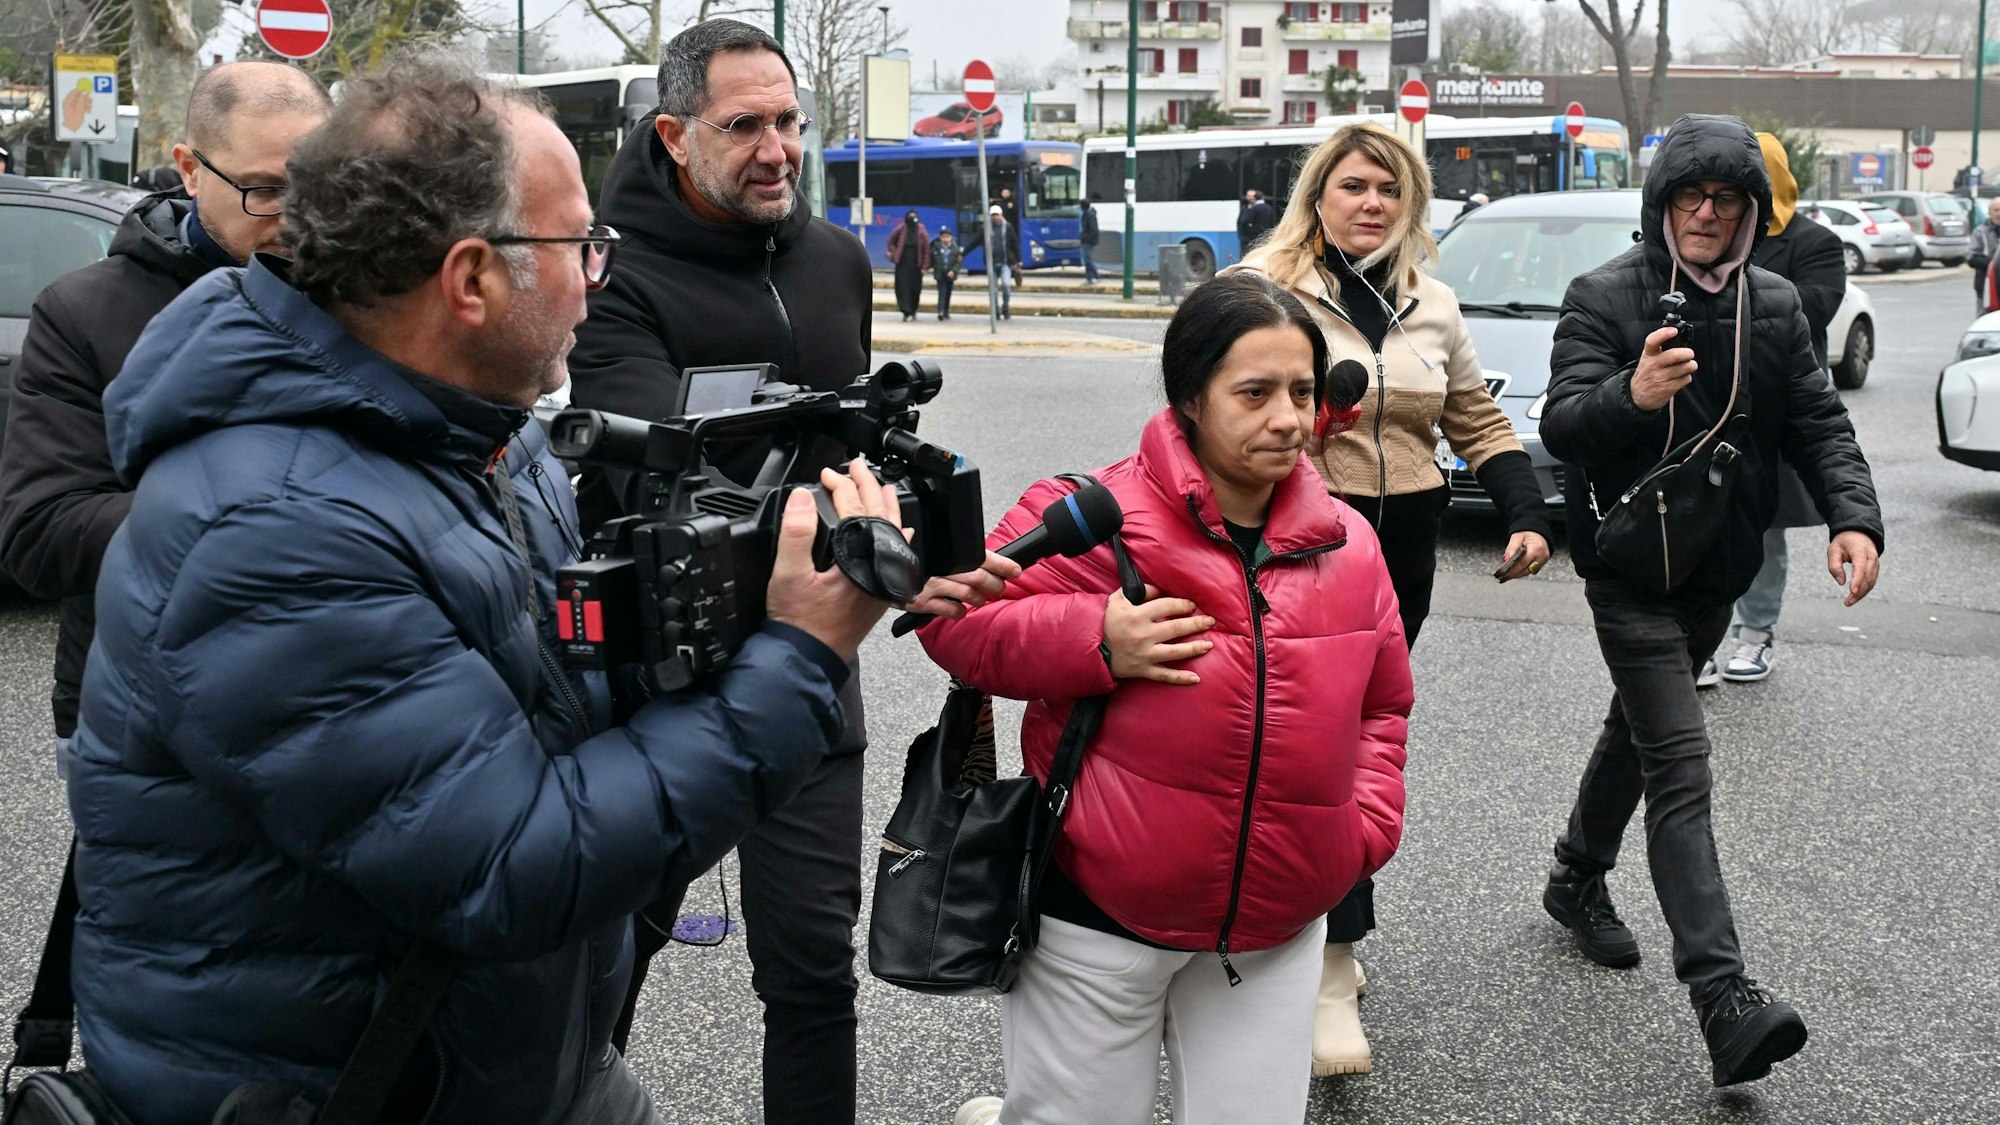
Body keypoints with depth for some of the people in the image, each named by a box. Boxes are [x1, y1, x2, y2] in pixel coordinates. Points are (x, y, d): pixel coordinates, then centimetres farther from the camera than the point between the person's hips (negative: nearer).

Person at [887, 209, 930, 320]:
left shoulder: (922, 232, -6)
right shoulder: (901, 230, -4)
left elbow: (926, 249, -5)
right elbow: (891, 241, 14)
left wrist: (925, 266, -9)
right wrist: (893, 253, 3)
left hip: (916, 265, 0)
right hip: (902, 264, 0)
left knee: (915, 288, 6)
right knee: (903, 287, -8)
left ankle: (913, 310, 28)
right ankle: (906, 312, -10)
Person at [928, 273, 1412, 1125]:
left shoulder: (1349, 545, 4)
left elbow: (1380, 708, 17)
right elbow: (954, 619, -9)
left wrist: (1367, 825, 3)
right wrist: (1094, 640, -22)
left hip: (1277, 925, 5)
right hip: (1098, 918, -4)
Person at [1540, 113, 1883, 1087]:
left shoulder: (1776, 306, 8)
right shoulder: (1604, 297, -10)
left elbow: (1818, 423, 7)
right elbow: (1560, 423, -21)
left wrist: (1854, 516, -11)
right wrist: (1630, 395, -43)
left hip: (1718, 569, 7)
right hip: (1630, 570, -6)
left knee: (1640, 730, 23)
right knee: (1681, 767, -14)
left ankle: (1577, 879, 46)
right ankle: (1725, 999, -20)